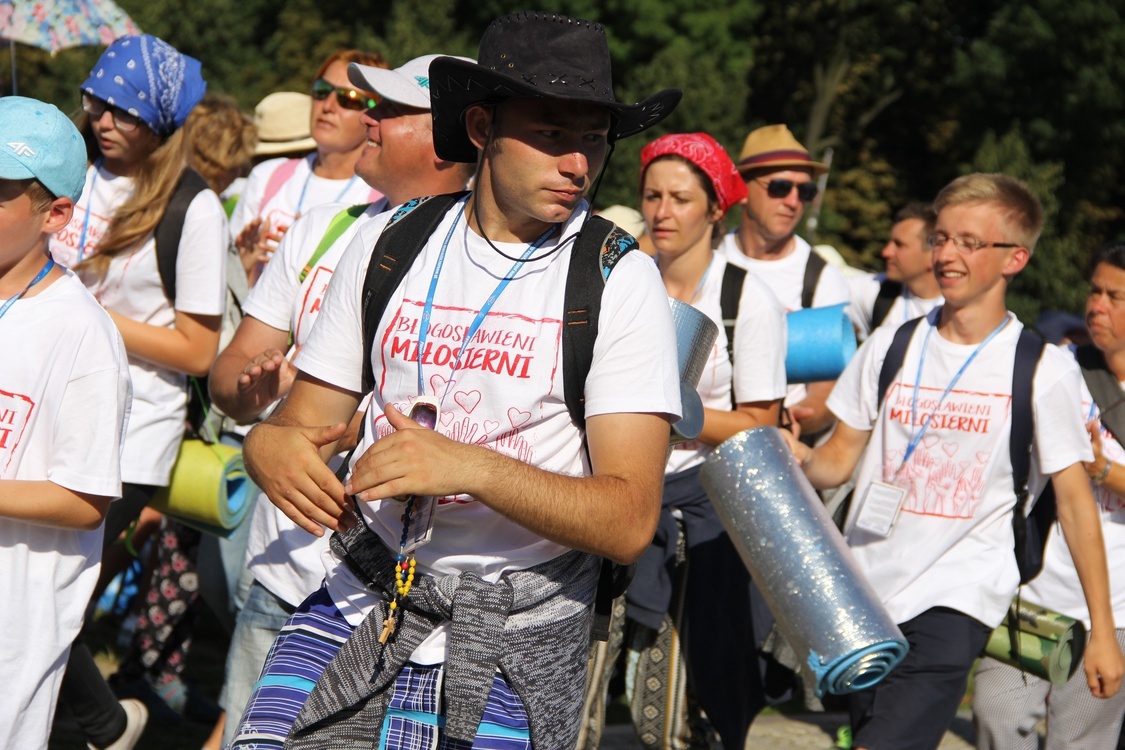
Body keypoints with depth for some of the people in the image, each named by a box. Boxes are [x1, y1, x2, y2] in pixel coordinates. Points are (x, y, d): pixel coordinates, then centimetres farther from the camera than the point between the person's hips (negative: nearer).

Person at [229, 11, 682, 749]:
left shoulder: (620, 281, -7)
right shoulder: (387, 244, 4)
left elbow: (630, 522, -15)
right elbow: (305, 419, 8)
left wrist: (472, 467, -28)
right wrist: (269, 445, -17)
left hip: (515, 644, -2)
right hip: (358, 605, 2)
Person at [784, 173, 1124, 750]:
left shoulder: (1042, 370, -3)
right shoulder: (890, 347, 7)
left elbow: (1074, 499, 1)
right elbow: (839, 460, 12)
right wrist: (800, 459, -12)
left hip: (957, 600, -4)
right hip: (864, 591, 5)